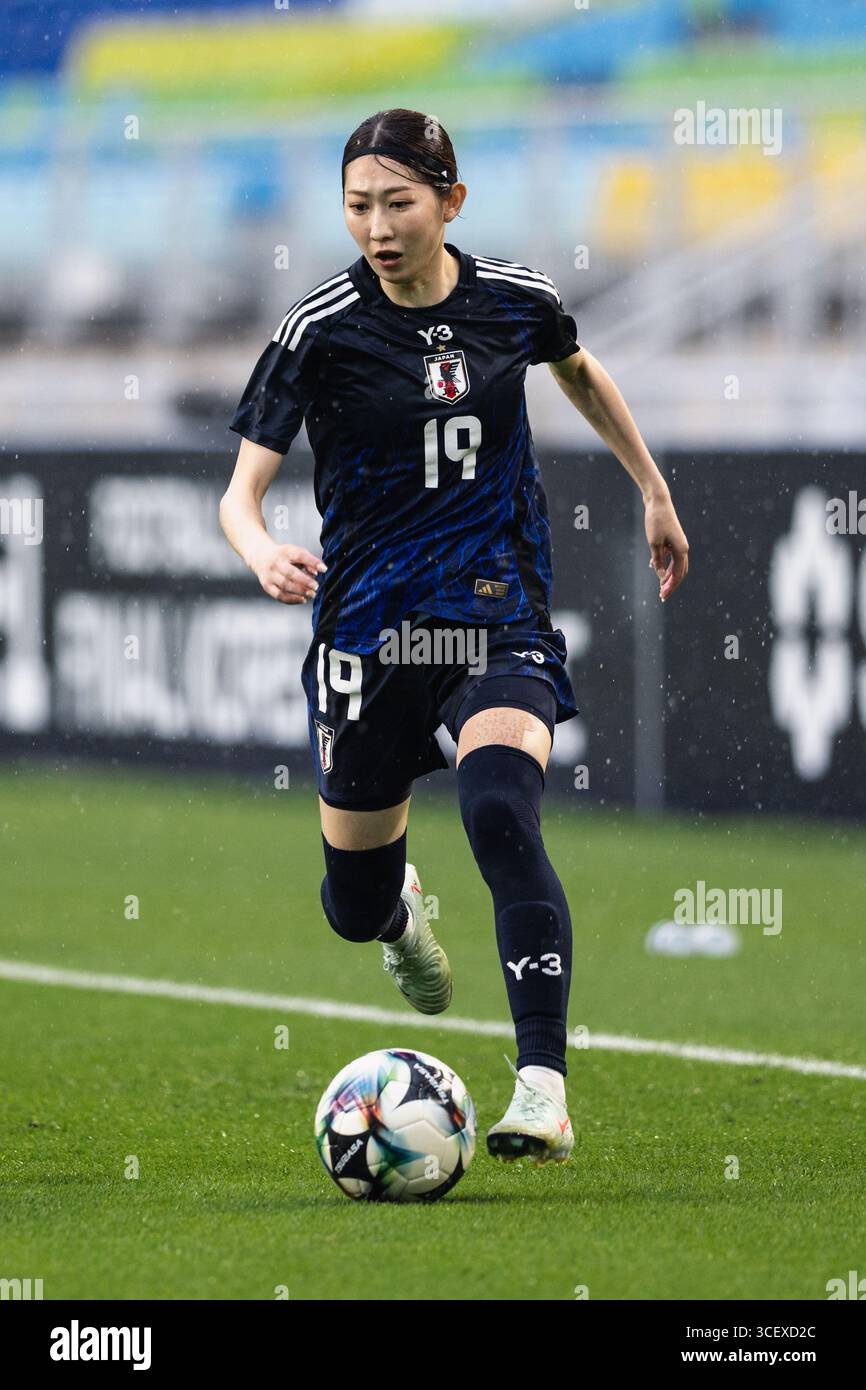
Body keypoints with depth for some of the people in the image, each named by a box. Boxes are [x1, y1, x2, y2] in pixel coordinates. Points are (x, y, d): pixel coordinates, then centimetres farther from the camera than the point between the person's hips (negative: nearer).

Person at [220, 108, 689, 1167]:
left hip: (500, 617, 0)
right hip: (368, 629, 0)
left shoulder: (517, 300, -1)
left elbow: (580, 373, 24)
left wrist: (654, 491, 28)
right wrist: (261, 552, -33)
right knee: (354, 909, 9)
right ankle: (400, 908, 51)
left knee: (500, 811, -29)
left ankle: (542, 1089, -31)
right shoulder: (320, 327, -8)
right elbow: (240, 491, -11)